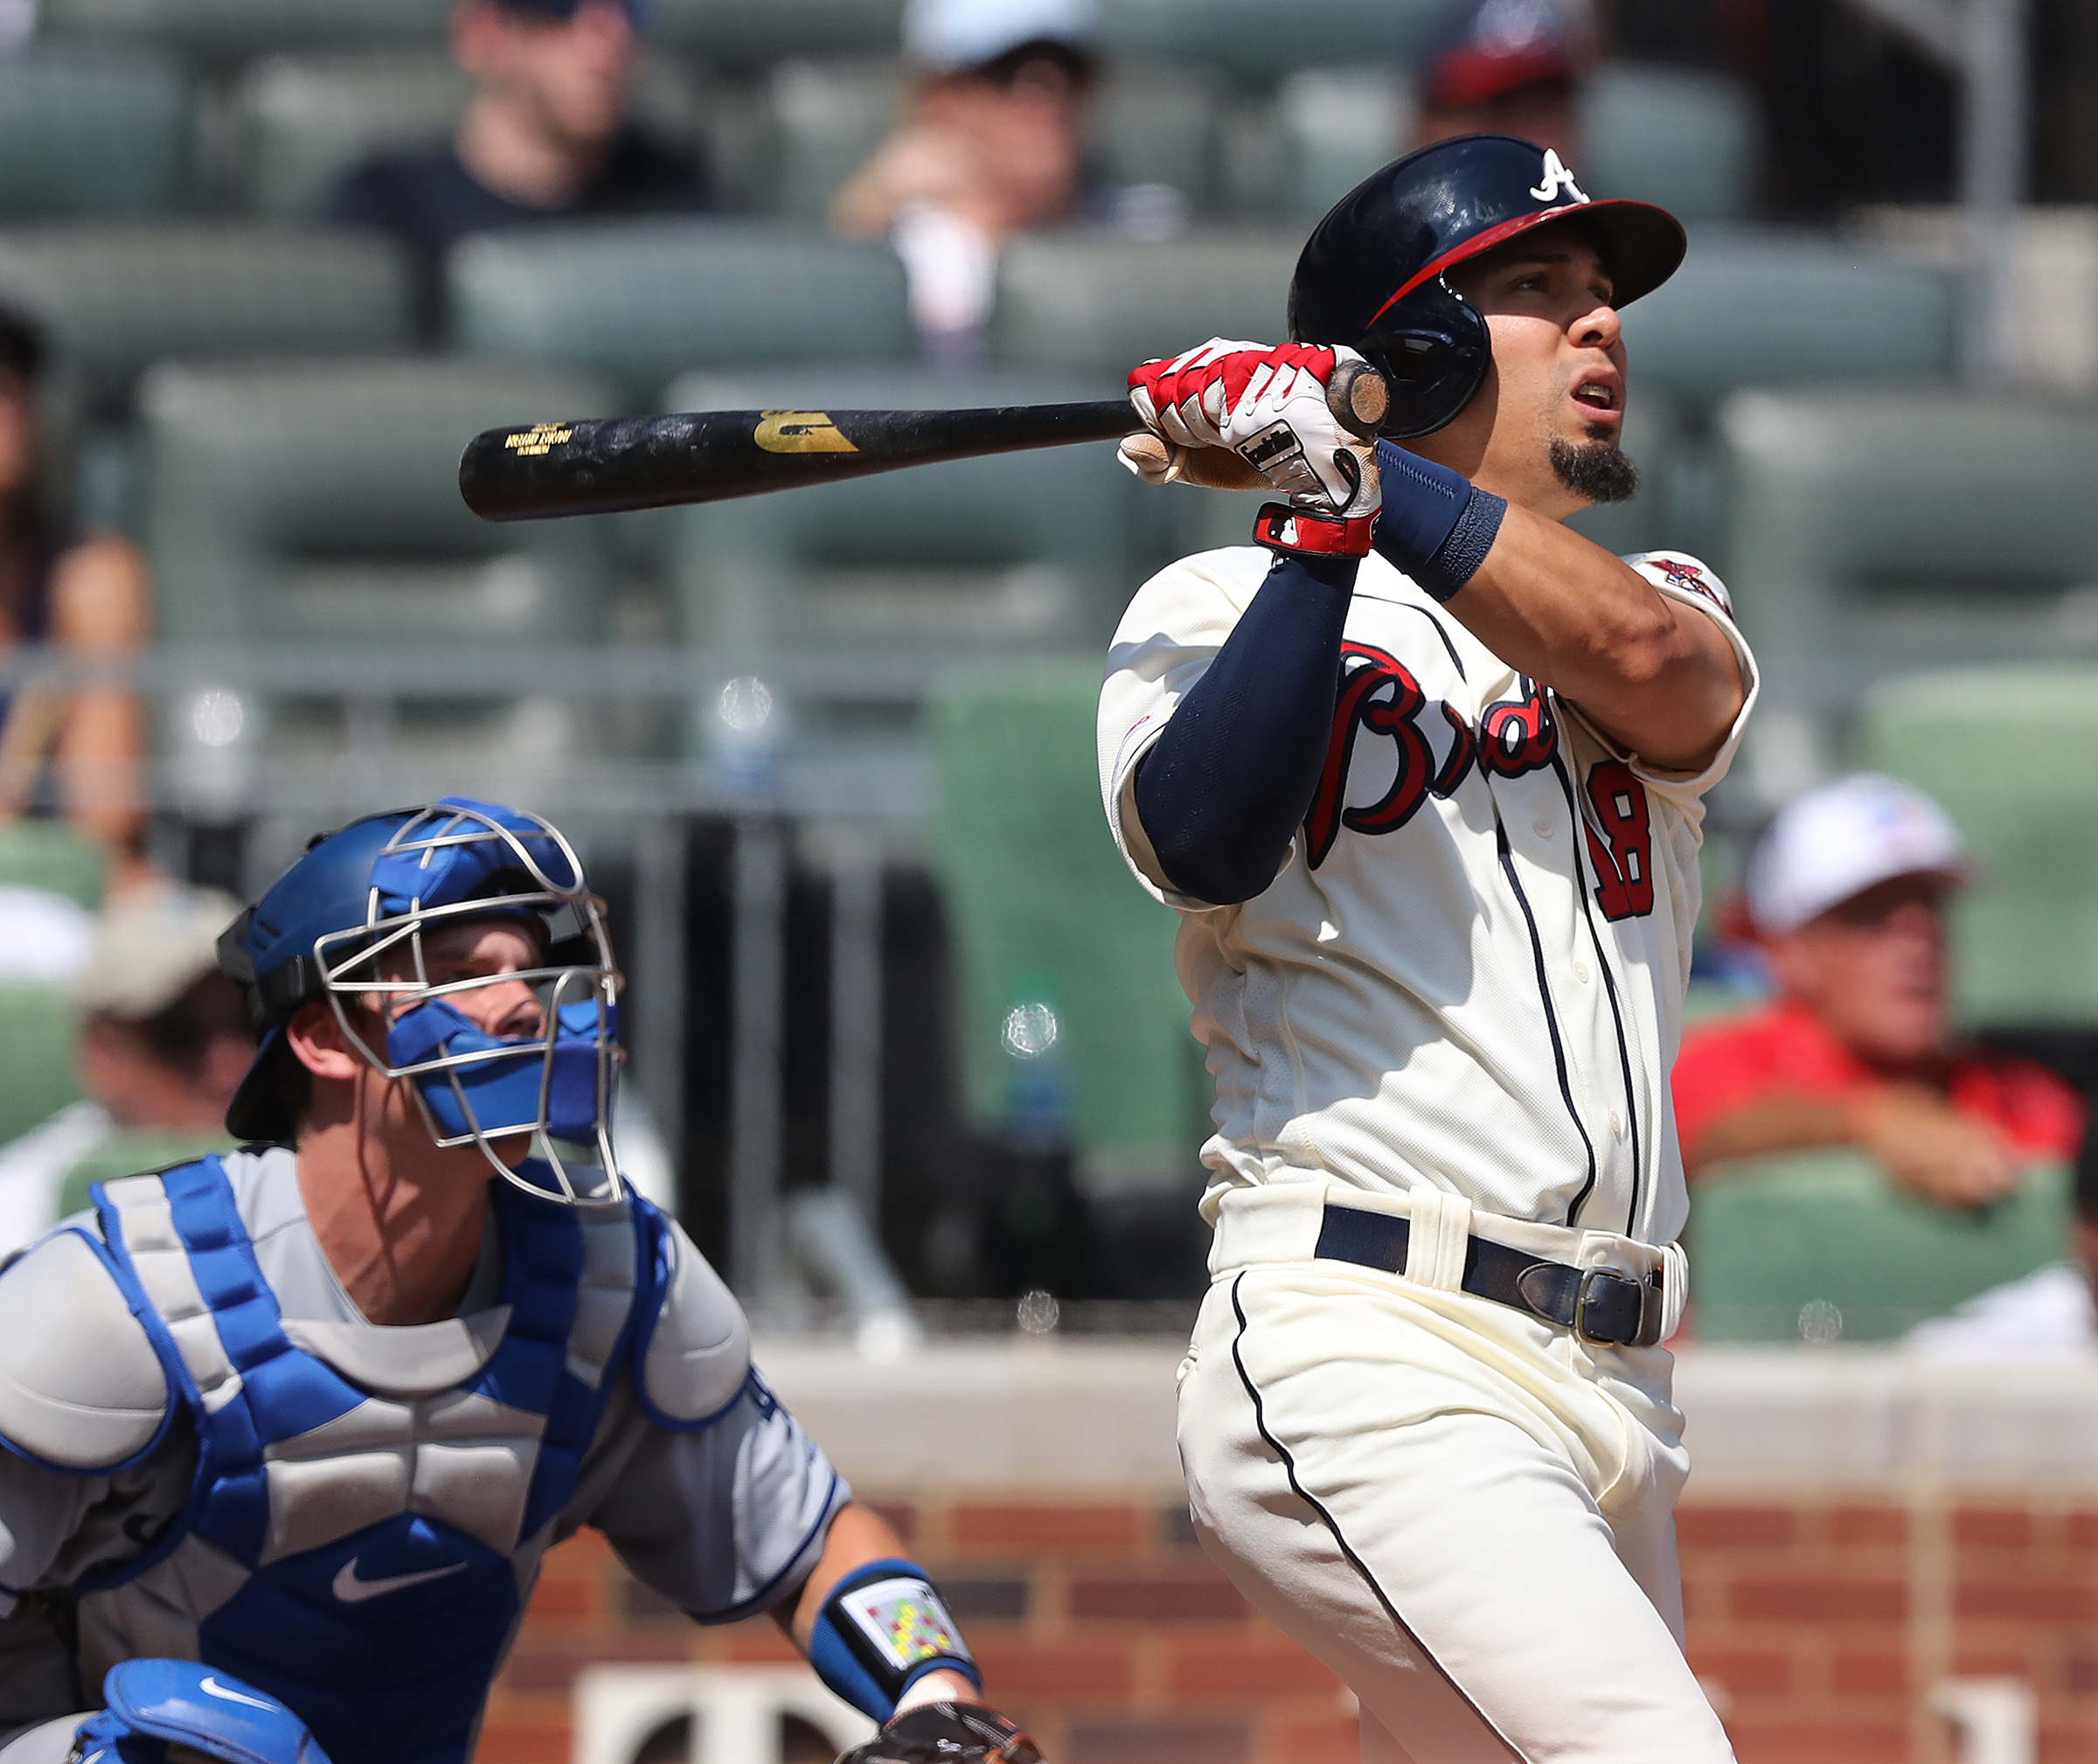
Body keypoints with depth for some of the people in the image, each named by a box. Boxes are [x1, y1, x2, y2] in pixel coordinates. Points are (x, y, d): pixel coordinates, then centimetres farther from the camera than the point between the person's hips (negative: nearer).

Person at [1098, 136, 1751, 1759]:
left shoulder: (1666, 601, 19)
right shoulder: (1221, 606, 6)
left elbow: (1650, 663, -7)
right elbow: (1208, 844, -16)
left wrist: (1362, 475, -16)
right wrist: (1322, 525, -19)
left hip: (1611, 1385, 6)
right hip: (1366, 1361, -6)